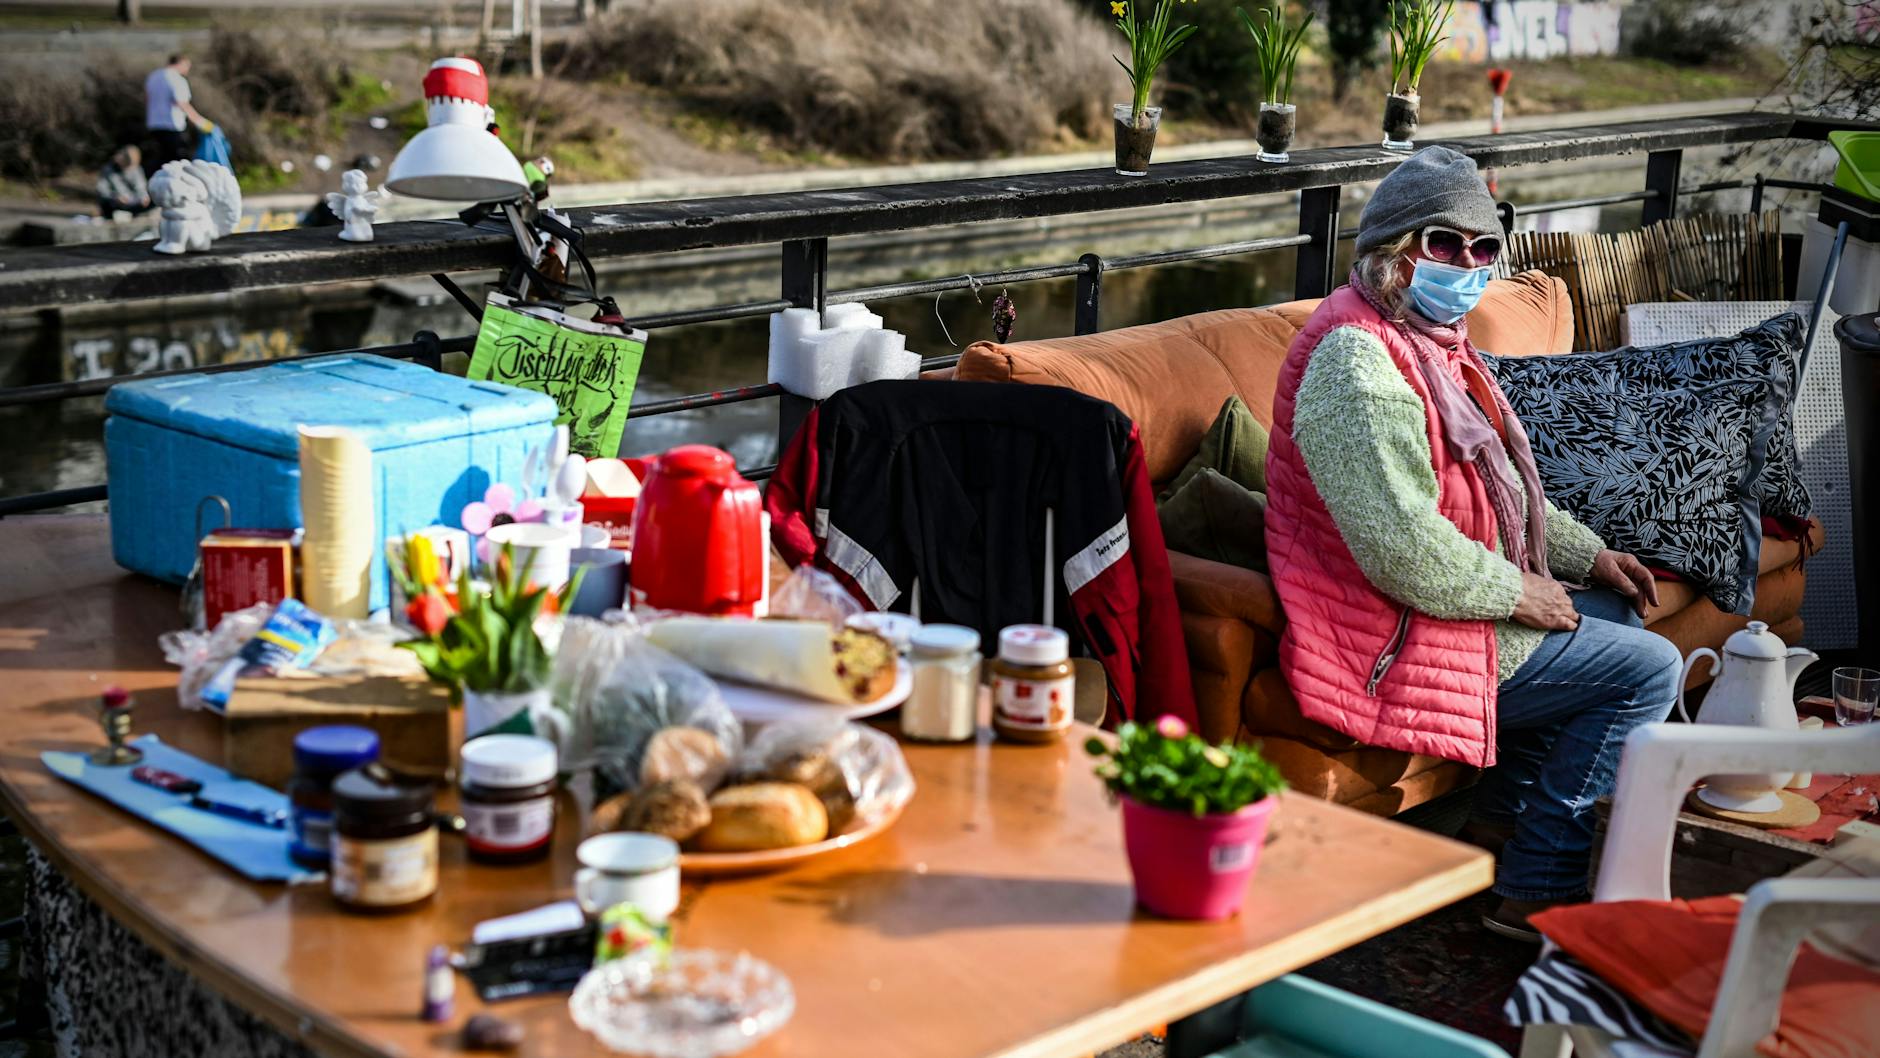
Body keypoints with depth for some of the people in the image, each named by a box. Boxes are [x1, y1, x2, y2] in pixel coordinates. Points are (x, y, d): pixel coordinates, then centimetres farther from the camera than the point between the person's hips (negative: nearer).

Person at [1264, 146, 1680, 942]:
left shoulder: (1430, 338, 12)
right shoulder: (1358, 361, -23)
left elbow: (1497, 485, 24)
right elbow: (1406, 553, -30)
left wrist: (1588, 554, 15)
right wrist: (1516, 592, -16)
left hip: (1450, 605, 11)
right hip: (1395, 646, -11)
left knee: (1617, 611, 24)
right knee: (1649, 668, -7)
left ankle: (1501, 818, 25)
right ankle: (1534, 890, -1)